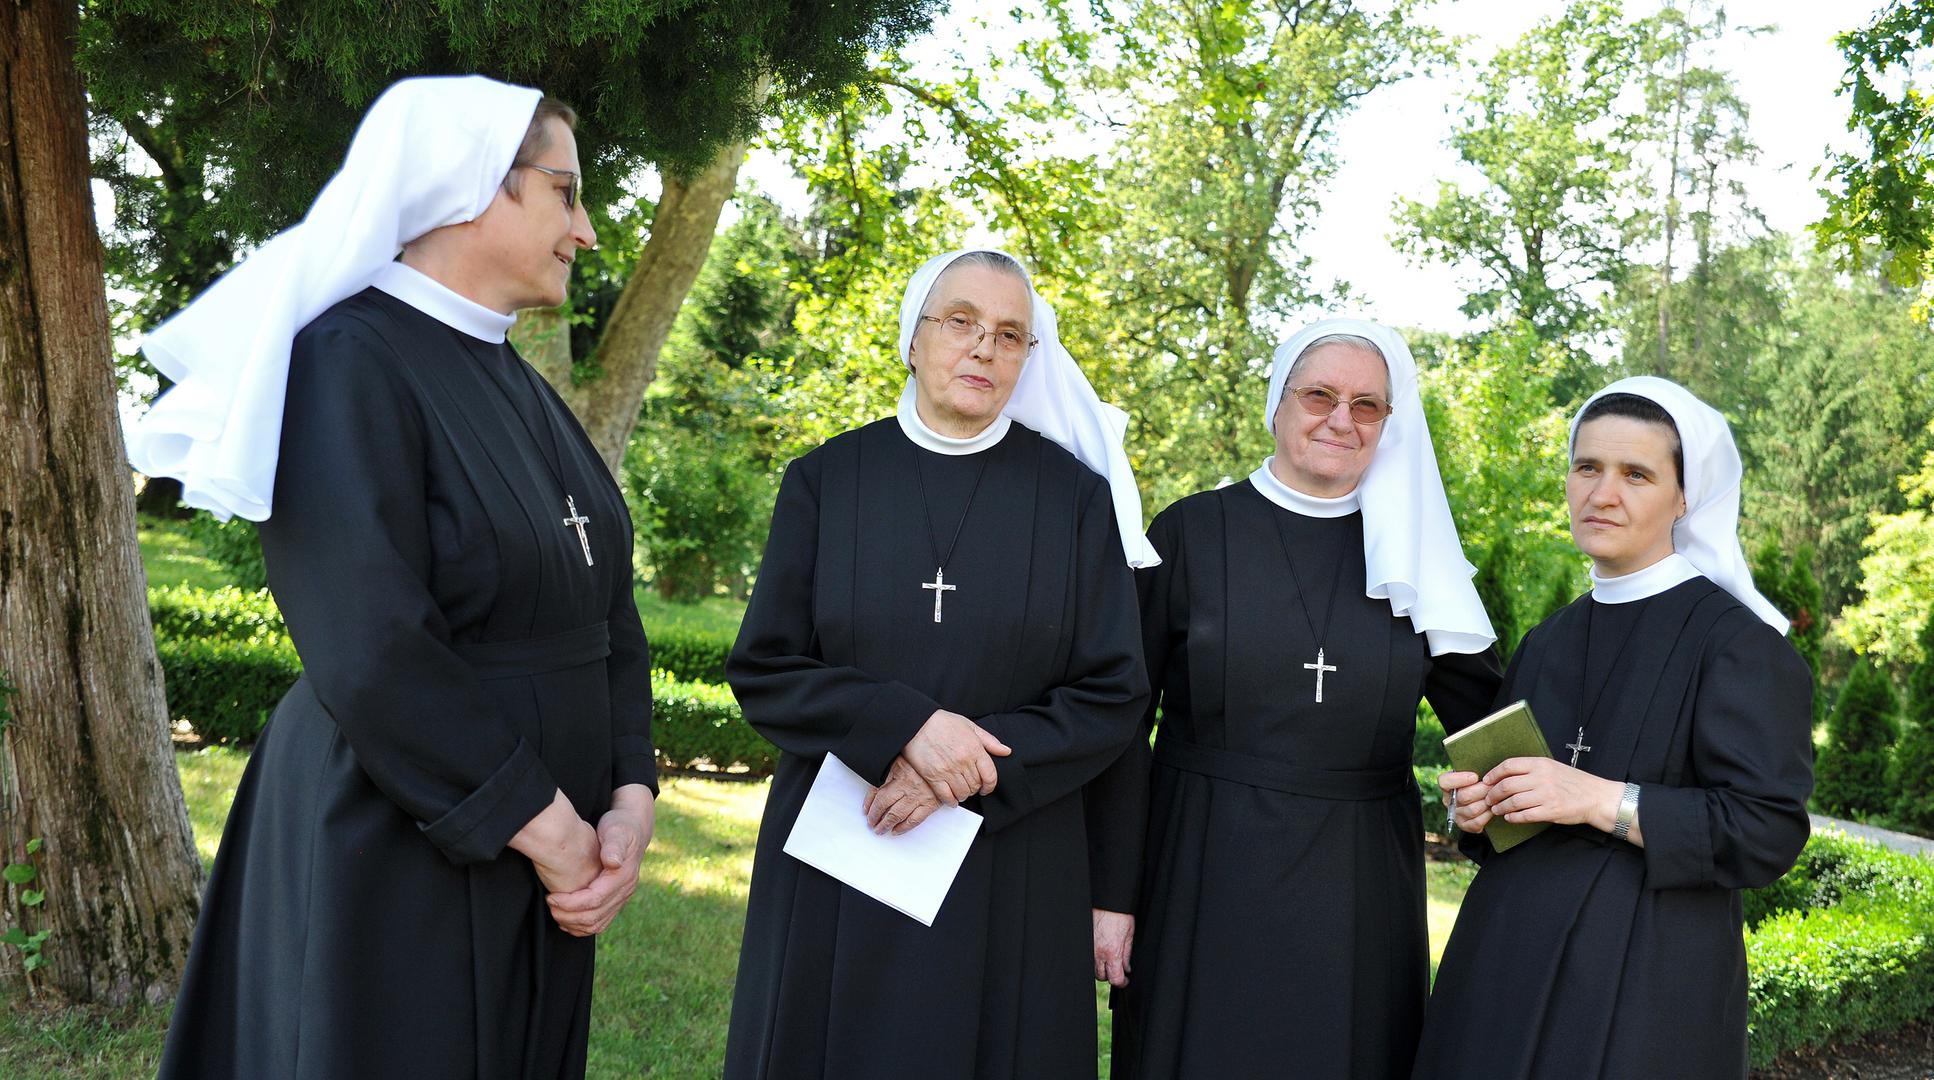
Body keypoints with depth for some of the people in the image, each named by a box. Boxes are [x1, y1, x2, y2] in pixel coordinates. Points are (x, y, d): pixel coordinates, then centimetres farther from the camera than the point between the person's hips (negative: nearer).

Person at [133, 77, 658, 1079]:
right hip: (395, 864, -8)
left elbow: (608, 609, 7)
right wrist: (547, 825, -18)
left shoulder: (519, 388, 11)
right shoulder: (351, 362, -15)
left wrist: (629, 800, -7)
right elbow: (369, 654, -24)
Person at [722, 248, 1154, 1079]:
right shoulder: (825, 481, 2)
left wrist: (973, 773, -15)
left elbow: (1113, 695, -2)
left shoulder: (1075, 495, 0)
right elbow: (762, 671, -2)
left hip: (1010, 874, 0)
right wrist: (904, 725, -17)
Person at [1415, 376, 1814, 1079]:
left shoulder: (1735, 640, -9)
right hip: (1513, 951, 6)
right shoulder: (1548, 643, 12)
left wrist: (1602, 801, -21)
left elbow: (1768, 831, -14)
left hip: (1645, 975, -6)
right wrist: (1478, 805, -2)